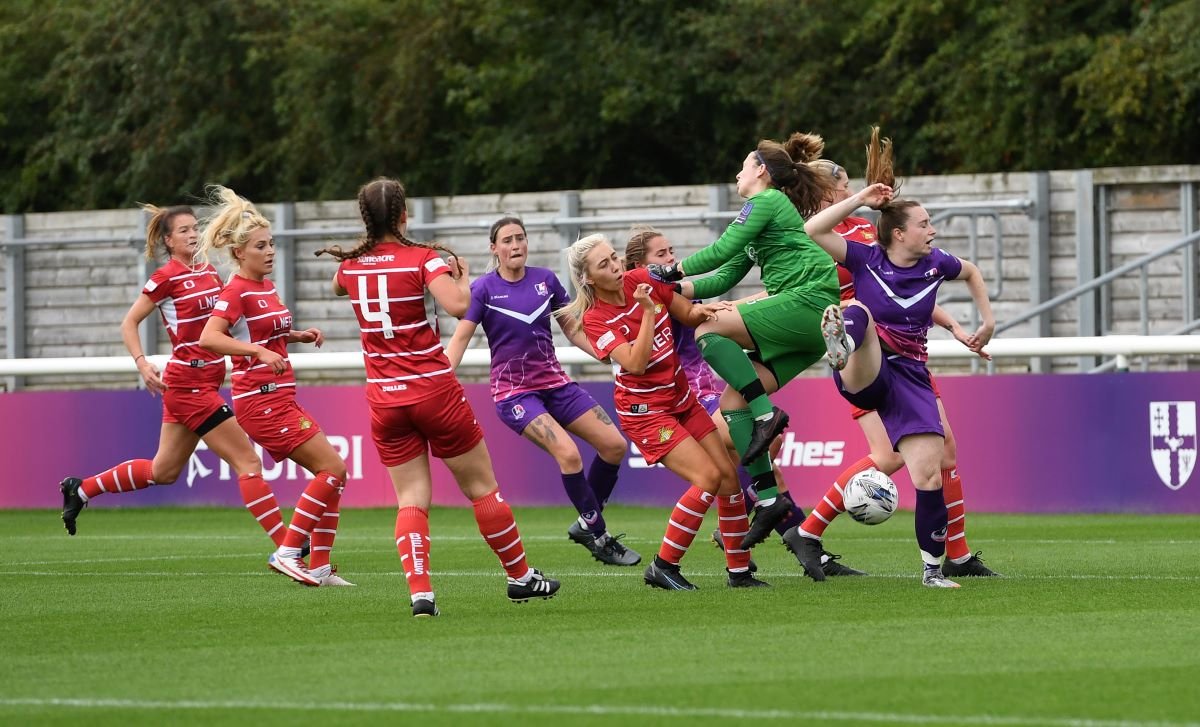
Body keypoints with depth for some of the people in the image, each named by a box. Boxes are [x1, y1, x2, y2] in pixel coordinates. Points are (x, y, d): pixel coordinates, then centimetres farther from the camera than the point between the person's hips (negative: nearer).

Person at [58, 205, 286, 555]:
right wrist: (142, 363, -19)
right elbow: (129, 324, -5)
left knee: (163, 472, 18)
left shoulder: (209, 272, 11)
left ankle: (80, 489, 31)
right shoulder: (166, 277, -10)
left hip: (205, 381, 9)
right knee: (247, 461, -11)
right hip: (189, 383, -9)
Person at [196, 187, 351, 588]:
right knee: (333, 469, -12)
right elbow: (208, 337, -27)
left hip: (281, 398, 9)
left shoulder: (267, 287, 15)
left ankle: (319, 567, 10)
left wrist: (299, 336, 14)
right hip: (261, 400, -9)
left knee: (332, 476, 7)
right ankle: (287, 553, -10)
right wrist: (259, 351, -36)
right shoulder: (237, 291, -13)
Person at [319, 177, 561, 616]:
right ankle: (521, 577, 22)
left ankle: (420, 592, -13)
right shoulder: (422, 259, -10)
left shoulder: (349, 266, 3)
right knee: (481, 486, 10)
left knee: (411, 499, 4)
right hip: (434, 390, -3)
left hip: (384, 397, 3)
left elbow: (337, 288, 28)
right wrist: (462, 277, -7)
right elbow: (457, 305, -26)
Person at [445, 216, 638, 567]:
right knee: (568, 453, -24)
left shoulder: (546, 280, 4)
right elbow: (460, 338, -12)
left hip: (554, 383, 6)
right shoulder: (484, 288, -8)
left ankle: (586, 524, 16)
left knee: (614, 445, -3)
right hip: (514, 392, -6)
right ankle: (599, 538, -10)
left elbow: (573, 330, 14)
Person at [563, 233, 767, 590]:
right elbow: (635, 363, -28)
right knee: (708, 477, -18)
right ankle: (663, 567, -8)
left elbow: (688, 314, 10)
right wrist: (648, 311, -30)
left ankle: (739, 571, 12)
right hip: (645, 410, -6)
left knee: (729, 475, 1)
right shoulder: (596, 320, -17)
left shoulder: (642, 280, -3)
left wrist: (703, 310, -12)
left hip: (680, 398, 6)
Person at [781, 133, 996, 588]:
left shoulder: (934, 264, 5)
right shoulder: (866, 260, -4)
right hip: (864, 375, -3)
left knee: (929, 474, -8)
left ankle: (933, 569, 7)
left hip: (908, 377, 3)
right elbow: (813, 231, -15)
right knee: (858, 312, -35)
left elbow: (972, 273, 28)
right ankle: (842, 348, -76)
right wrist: (859, 201, -16)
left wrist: (988, 321, 24)